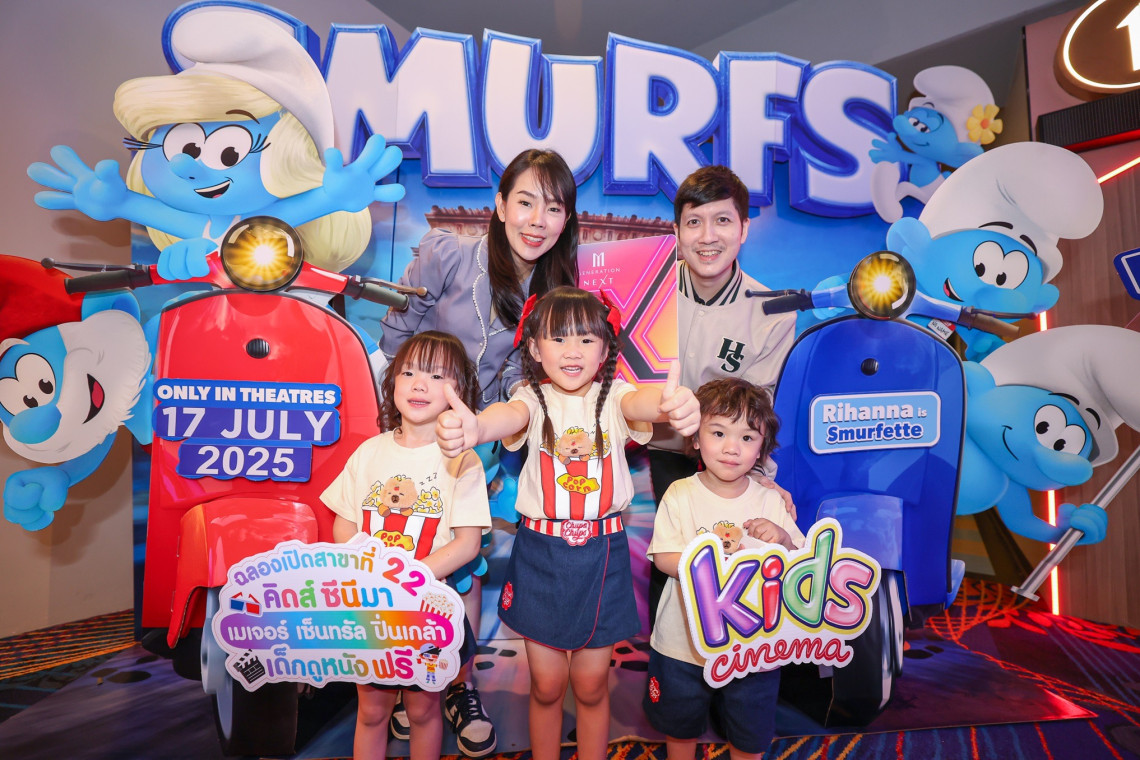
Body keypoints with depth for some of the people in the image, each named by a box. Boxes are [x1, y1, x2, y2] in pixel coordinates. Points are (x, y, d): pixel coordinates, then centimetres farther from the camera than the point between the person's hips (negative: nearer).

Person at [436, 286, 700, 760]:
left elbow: (641, 401, -31)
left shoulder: (613, 397, -7)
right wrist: (474, 427, -57)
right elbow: (511, 415, -32)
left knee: (591, 683, 14)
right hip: (540, 551, 0)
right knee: (546, 683, 13)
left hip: (602, 555, 0)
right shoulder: (534, 399, -8)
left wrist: (672, 403, -57)